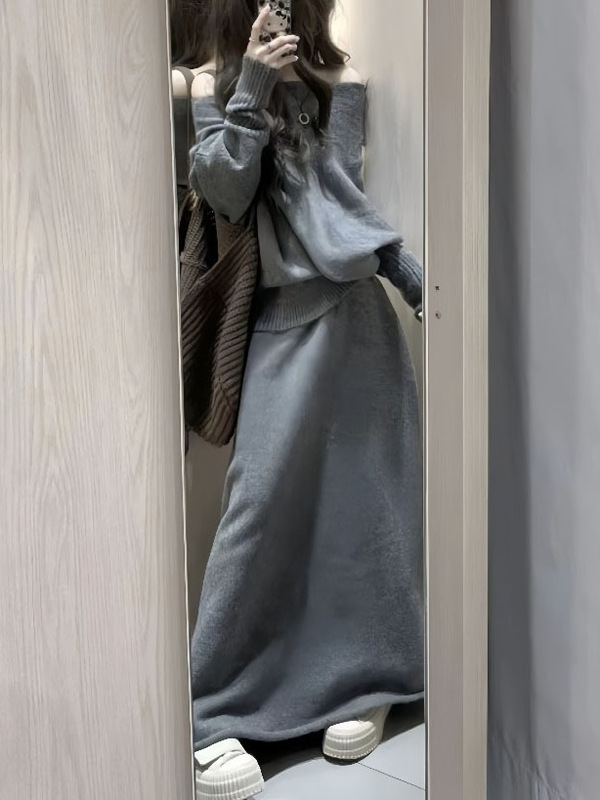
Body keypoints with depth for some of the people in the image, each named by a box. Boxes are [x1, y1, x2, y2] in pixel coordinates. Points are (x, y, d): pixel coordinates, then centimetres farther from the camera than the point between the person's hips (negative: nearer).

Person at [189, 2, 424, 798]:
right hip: (281, 317, -3)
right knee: (265, 496, -9)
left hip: (353, 307, 4)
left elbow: (349, 200, 12)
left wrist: (417, 278, 5)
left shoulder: (340, 81, 13)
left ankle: (360, 680, 17)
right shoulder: (213, 87, 5)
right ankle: (212, 711, -2)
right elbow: (224, 194, -9)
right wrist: (251, 92, -13)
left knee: (359, 492, 4)